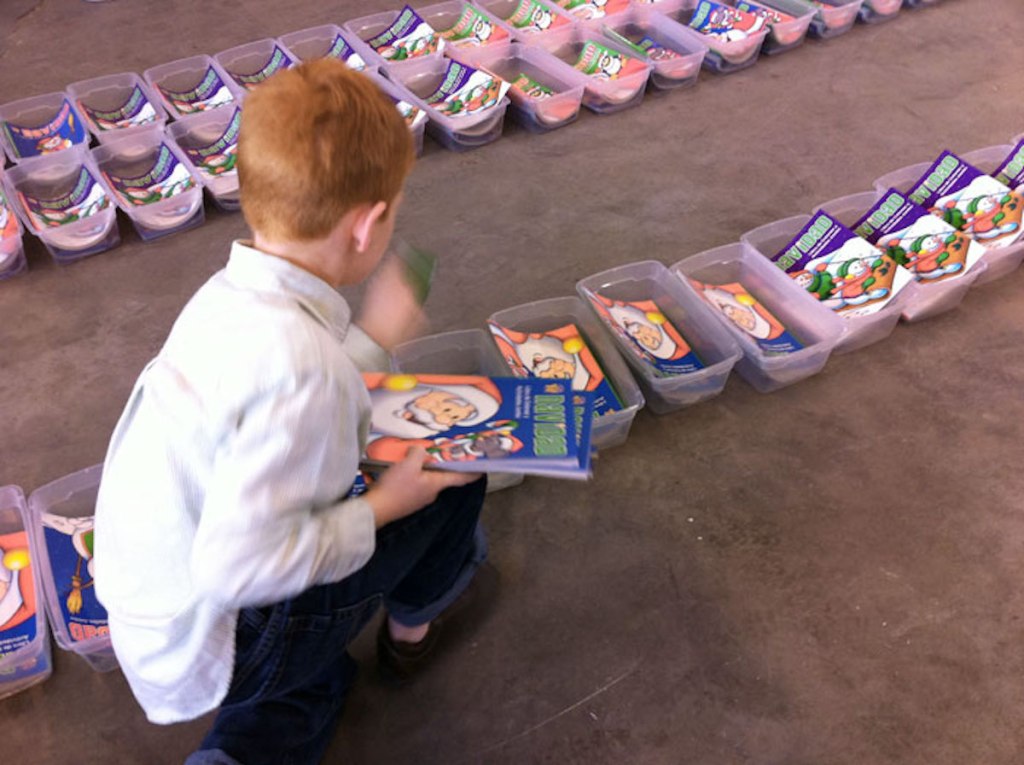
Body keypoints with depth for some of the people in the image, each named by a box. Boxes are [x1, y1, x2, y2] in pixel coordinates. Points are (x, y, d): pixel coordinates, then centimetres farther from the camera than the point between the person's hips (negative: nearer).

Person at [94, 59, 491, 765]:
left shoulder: (229, 295, -6)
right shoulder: (297, 355, -32)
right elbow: (235, 565, -31)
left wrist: (370, 338, 12)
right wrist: (382, 508, -17)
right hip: (219, 644, -7)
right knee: (454, 470, 3)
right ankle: (415, 618, 29)